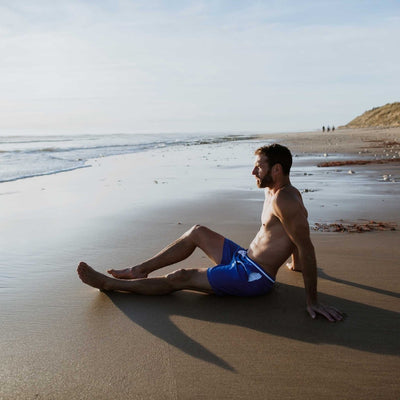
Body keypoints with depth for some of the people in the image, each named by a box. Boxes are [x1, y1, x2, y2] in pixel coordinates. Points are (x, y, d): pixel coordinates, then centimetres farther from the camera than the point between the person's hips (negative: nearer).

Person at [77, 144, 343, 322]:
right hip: (244, 258, 10)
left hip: (252, 278, -10)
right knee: (198, 232, 11)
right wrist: (296, 264, 35)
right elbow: (296, 238, 21)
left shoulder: (285, 200, -24)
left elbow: (306, 246, -27)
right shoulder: (274, 191, 8)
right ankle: (140, 270, 15)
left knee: (179, 279, -9)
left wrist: (312, 300, -27)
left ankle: (109, 283, 1)